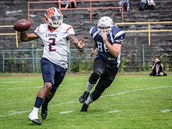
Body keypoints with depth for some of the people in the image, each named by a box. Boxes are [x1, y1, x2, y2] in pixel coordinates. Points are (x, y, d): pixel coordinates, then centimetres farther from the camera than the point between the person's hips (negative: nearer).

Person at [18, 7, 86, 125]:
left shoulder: (66, 29, -8)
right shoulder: (42, 29, 1)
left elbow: (73, 40, -25)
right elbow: (24, 38, 8)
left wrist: (79, 47, -48)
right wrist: (23, 31, -15)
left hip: (61, 65, 1)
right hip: (48, 61, -1)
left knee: (52, 91, 16)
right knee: (48, 85, -26)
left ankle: (44, 105, 50)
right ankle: (34, 113, -26)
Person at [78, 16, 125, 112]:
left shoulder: (116, 34, -23)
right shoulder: (96, 32, -10)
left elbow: (116, 53, -34)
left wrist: (106, 41, -41)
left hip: (112, 66, -2)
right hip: (100, 60, 2)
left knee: (99, 90, -1)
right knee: (97, 73, -35)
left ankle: (86, 103, 25)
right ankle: (86, 92, -13)